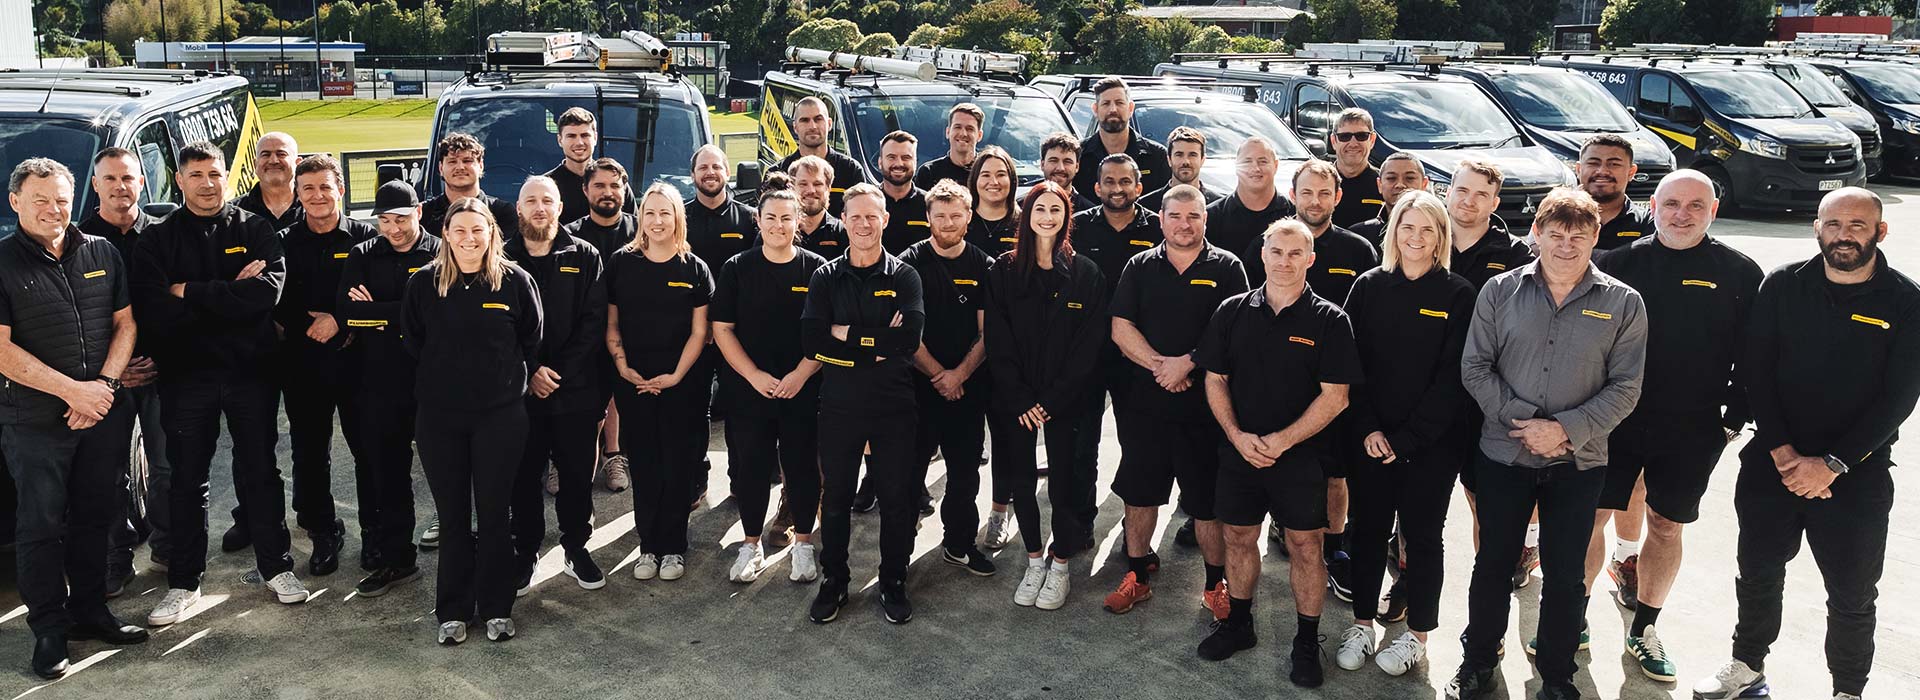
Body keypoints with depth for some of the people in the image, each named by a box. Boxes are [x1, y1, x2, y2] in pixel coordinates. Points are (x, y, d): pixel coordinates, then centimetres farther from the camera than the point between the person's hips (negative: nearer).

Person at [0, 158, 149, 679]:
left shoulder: (102, 253, 8)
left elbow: (125, 323, 8)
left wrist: (105, 385, -7)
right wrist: (73, 391, -17)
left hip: (105, 416, 4)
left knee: (94, 517, 13)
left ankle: (89, 612, 27)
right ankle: (49, 630, 14)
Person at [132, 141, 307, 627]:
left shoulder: (255, 230, 1)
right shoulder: (157, 240, 2)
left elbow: (268, 291, -16)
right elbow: (154, 312, -12)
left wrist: (190, 292, -15)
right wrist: (230, 296, -14)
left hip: (250, 369, 0)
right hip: (186, 373, 1)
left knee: (260, 472, 10)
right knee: (187, 480, 9)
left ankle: (276, 567, 23)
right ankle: (184, 582, 20)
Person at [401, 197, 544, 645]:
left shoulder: (515, 281, -3)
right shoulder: (424, 283, 1)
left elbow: (533, 341, 6)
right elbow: (411, 342, 10)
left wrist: (513, 380, 7)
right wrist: (439, 380, 10)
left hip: (500, 415, -1)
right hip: (440, 415, 1)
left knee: (494, 515, 5)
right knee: (452, 517, 8)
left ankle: (497, 608, 17)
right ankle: (453, 611, 19)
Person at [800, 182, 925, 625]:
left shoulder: (904, 277, 1)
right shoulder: (826, 278, 5)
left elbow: (910, 337, -16)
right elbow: (810, 340, -9)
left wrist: (844, 334, -15)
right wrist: (877, 344, -15)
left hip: (893, 408, -1)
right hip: (839, 406, 1)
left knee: (896, 498, 8)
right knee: (835, 498, 11)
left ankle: (894, 584, 24)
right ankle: (833, 582, 27)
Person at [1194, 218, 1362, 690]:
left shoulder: (1329, 321, -7)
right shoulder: (1232, 311, 2)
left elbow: (1335, 397, -10)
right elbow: (1214, 379, 5)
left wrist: (1282, 441, -17)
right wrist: (1238, 436, -9)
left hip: (1301, 457, -3)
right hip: (1239, 452, 3)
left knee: (1305, 546, 4)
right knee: (1239, 538, 13)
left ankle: (1307, 643, 19)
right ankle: (1238, 624, 32)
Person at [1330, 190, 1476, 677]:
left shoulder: (1459, 295, -4)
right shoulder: (1369, 287, 3)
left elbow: (1453, 376, -8)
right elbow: (1351, 364, 1)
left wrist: (1407, 438, -13)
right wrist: (1368, 430, -9)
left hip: (1432, 441, -2)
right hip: (1370, 437, 2)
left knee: (1422, 533, 8)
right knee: (1368, 528, 8)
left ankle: (1418, 632, 21)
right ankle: (1363, 622, 23)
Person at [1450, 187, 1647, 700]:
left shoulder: (1623, 304, -3)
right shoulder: (1501, 292, -1)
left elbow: (1624, 388, -5)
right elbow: (1475, 368, -3)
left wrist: (1565, 428, -17)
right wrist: (1520, 419, -14)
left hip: (1579, 462, 0)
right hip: (1503, 455, 1)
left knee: (1564, 574, 8)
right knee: (1493, 563, 11)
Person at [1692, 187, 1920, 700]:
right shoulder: (1783, 286, -2)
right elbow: (1756, 370, -4)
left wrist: (1832, 464, -15)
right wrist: (1782, 452, -12)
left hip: (1857, 476, -2)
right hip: (1772, 464, 2)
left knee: (1852, 595, 7)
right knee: (1758, 574, 14)